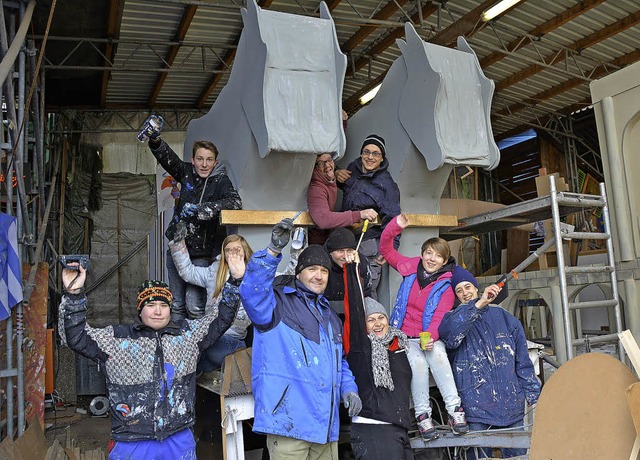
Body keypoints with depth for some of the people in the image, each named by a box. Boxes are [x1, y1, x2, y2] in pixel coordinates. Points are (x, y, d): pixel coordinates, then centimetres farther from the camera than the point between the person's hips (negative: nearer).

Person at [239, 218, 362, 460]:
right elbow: (251, 291, -22)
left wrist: (349, 389, 12)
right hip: (288, 420, -7)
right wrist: (273, 251, -31)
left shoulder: (329, 315, 23)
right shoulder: (277, 302, 0)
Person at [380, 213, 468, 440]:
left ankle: (455, 410, -28)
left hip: (430, 337, -1)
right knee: (418, 363, -29)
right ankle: (422, 415, -18)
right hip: (406, 336, 1)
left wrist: (430, 337, -32)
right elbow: (386, 250, 13)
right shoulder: (411, 269, 5)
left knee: (437, 354, -34)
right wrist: (396, 226, -2)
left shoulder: (445, 286, -2)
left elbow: (440, 317, -13)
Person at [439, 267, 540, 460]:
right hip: (476, 406, -2)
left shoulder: (501, 316, 14)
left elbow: (523, 359, 14)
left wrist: (533, 396, 8)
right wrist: (479, 304, -26)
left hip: (511, 405, 2)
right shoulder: (453, 318, 8)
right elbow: (450, 334, -20)